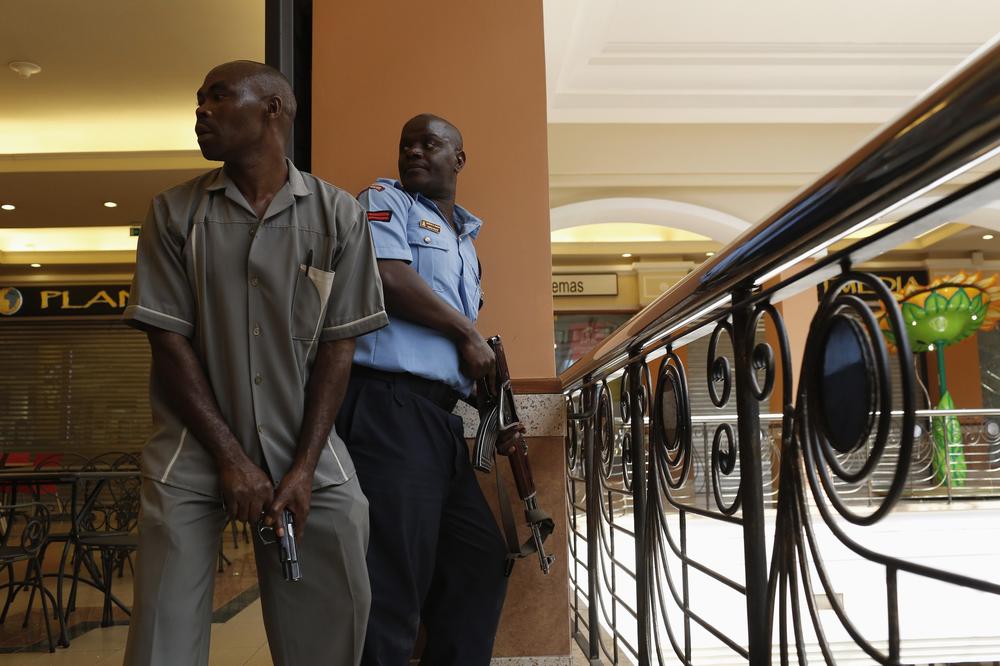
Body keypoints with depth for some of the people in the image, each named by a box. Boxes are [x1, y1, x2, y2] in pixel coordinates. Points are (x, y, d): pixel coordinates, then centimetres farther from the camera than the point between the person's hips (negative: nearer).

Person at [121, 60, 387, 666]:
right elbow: (169, 342, -1)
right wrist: (231, 458, -9)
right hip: (195, 447, 1)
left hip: (305, 447, 0)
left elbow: (339, 346, -1)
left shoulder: (338, 215, 1)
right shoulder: (175, 213, 4)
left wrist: (304, 466, -9)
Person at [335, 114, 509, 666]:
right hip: (386, 405, -9)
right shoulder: (384, 199, 4)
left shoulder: (466, 240, 27)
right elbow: (389, 276, -16)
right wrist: (467, 334, -5)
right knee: (395, 579, -10)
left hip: (441, 415, 9)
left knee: (482, 559, 14)